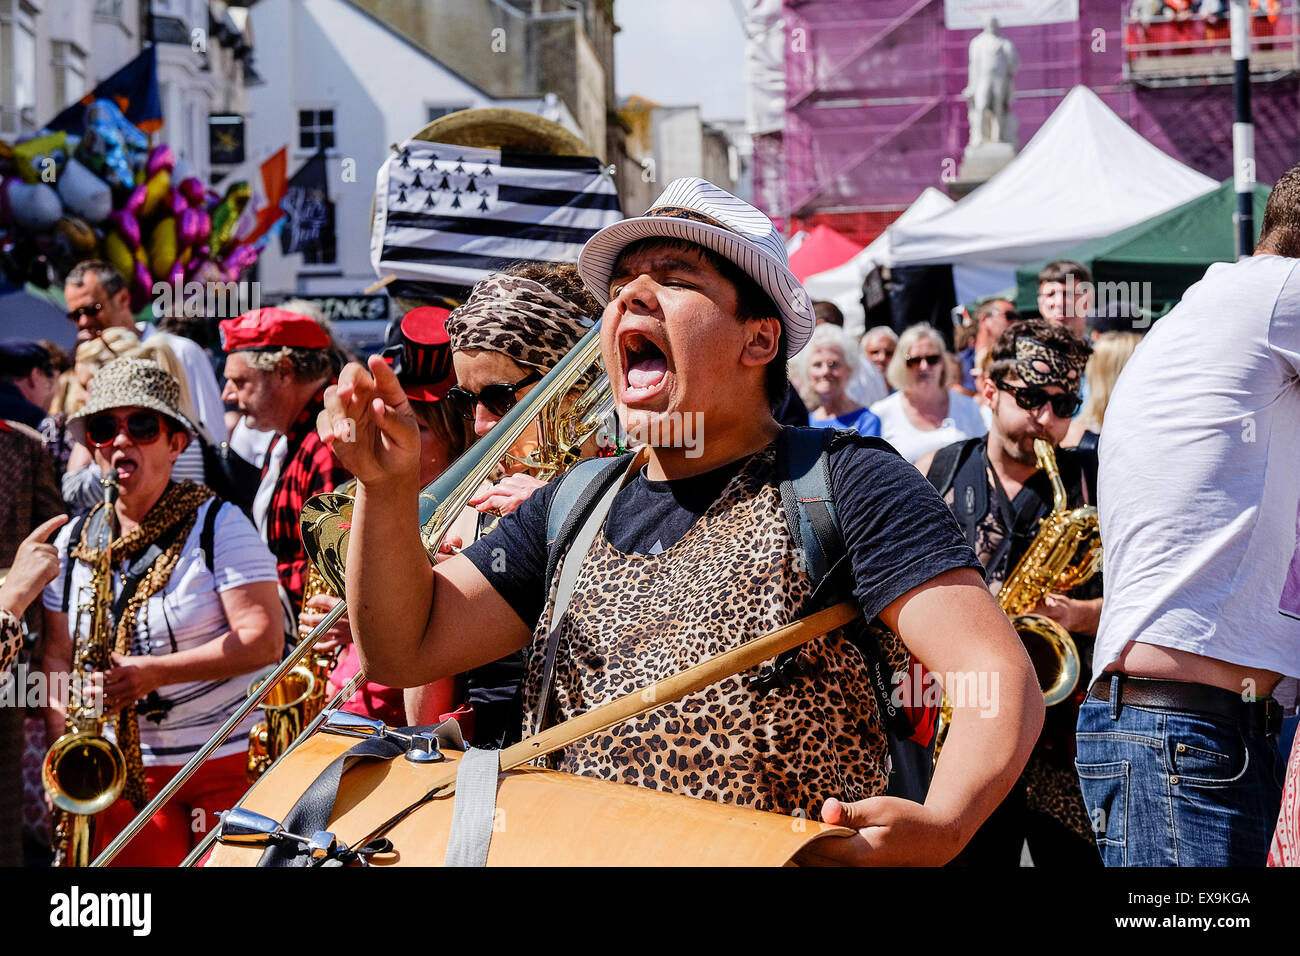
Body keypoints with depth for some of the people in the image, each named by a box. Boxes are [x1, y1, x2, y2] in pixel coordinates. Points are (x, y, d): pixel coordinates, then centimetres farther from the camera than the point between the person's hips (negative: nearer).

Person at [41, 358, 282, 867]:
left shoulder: (219, 525, -5)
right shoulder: (73, 542, 9)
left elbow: (263, 639, -14)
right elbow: (58, 658, 13)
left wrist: (156, 672, -23)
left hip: (227, 768, -3)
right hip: (122, 778, 4)